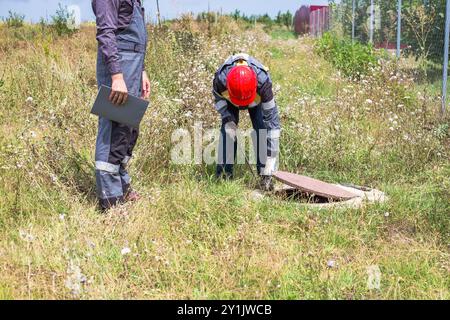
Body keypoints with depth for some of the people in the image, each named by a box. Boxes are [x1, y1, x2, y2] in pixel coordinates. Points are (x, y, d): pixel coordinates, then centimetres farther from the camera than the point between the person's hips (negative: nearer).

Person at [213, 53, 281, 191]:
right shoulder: (220, 79, -42)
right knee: (228, 129, -19)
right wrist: (227, 118, -26)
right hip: (229, 101, 1)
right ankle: (223, 173, -10)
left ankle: (266, 174, -14)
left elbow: (271, 122, -39)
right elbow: (218, 97, -12)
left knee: (262, 128, -20)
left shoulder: (263, 82, -44)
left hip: (258, 100, -1)